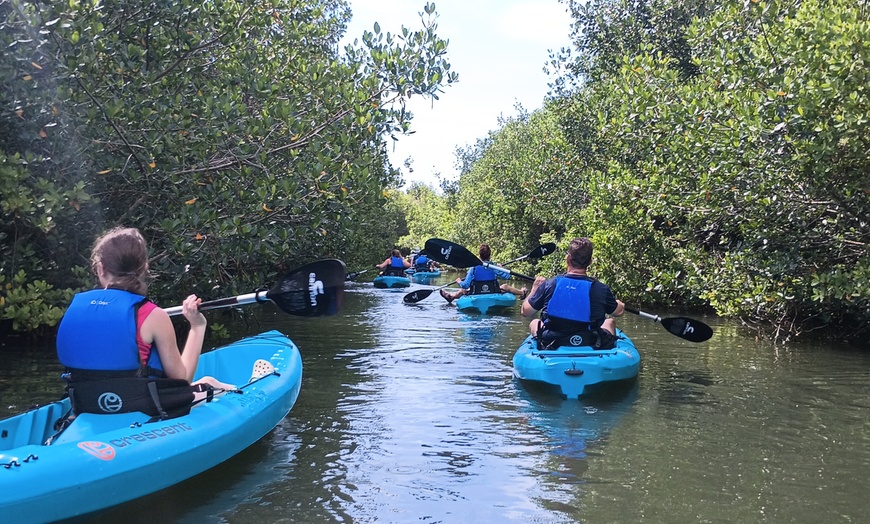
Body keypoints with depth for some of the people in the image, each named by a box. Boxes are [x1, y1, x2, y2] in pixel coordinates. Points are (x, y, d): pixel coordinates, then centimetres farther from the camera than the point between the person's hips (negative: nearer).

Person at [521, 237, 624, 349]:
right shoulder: (601, 289, -14)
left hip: (552, 346, 1)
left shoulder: (549, 284, -14)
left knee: (534, 323, 30)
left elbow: (526, 312, -2)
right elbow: (619, 311, 6)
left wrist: (534, 288, 15)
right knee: (610, 322, 28)